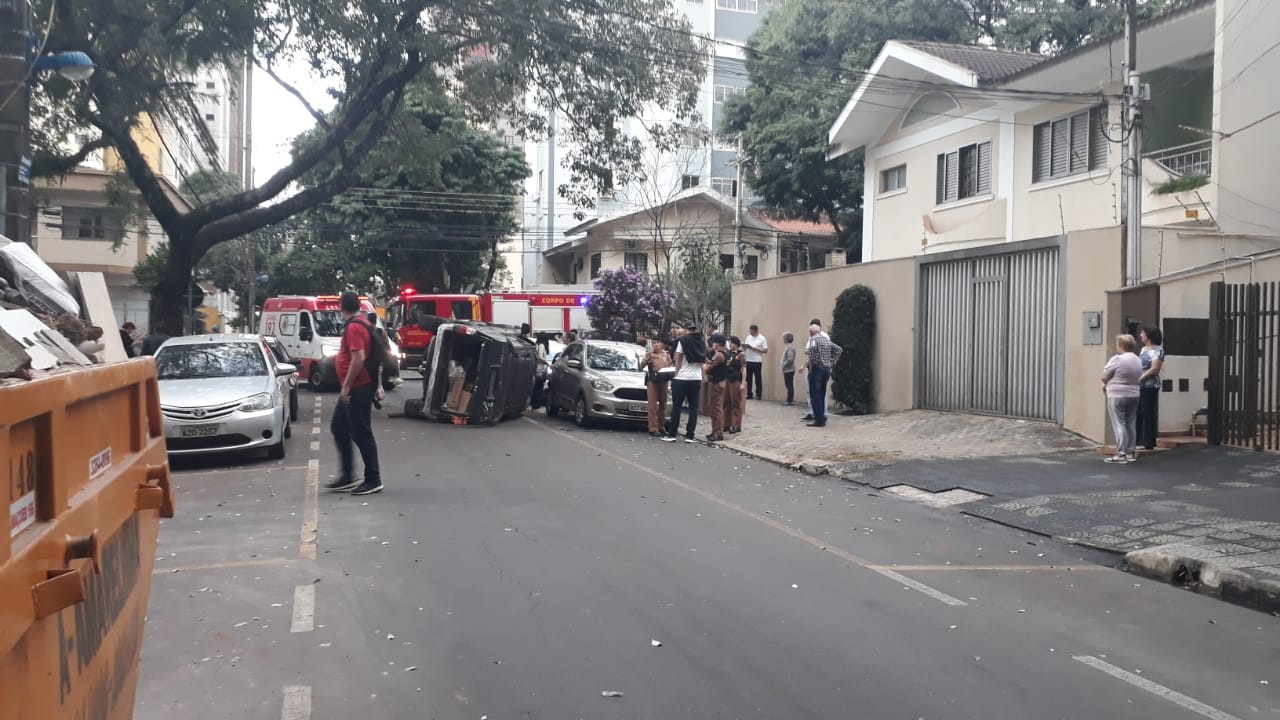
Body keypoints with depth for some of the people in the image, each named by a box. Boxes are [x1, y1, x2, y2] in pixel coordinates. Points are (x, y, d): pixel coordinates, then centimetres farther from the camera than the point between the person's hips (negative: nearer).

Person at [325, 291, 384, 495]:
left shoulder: (354, 327, -17)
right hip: (356, 389, 11)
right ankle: (347, 476, 21)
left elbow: (359, 358, -26)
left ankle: (373, 480, 1)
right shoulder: (361, 323, 15)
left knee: (361, 434, -6)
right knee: (338, 429, 16)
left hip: (358, 388, -11)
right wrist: (376, 385, 21)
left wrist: (346, 386, -22)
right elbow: (367, 357, 19)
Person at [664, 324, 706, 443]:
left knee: (676, 407, 3)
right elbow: (703, 360, 13)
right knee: (693, 407, 6)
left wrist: (676, 374, 3)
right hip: (696, 379, 4)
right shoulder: (701, 342, 9)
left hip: (682, 378, -4)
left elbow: (678, 360, -6)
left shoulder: (683, 340, -6)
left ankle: (672, 434, 4)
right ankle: (690, 435, 4)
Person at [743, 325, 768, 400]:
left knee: (758, 378, 1)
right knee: (748, 378, 6)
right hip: (748, 360, 5)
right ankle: (749, 394, 13)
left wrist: (754, 348, -16)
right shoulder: (748, 337, 9)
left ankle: (759, 394, 7)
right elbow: (745, 347, 12)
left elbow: (765, 351, -9)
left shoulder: (762, 338, -5)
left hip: (757, 361, -4)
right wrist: (745, 347, -13)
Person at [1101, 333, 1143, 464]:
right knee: (1131, 424, 12)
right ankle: (1131, 452, 15)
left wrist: (1106, 384, 10)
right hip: (1134, 395, 8)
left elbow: (1104, 377, -13)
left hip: (1117, 396, -7)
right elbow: (1138, 377, 16)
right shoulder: (1138, 360, 11)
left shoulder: (1117, 359, -14)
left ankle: (1121, 454, -5)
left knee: (1119, 424, -4)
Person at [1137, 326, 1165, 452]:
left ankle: (1148, 442, 2)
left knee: (1148, 414, -4)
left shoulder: (1158, 350, -8)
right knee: (1137, 413, 8)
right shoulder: (1143, 349, 17)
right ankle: (1138, 440, 15)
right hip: (1139, 386, 8)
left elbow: (1154, 369, -15)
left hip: (1150, 386, -8)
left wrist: (1140, 378, -18)